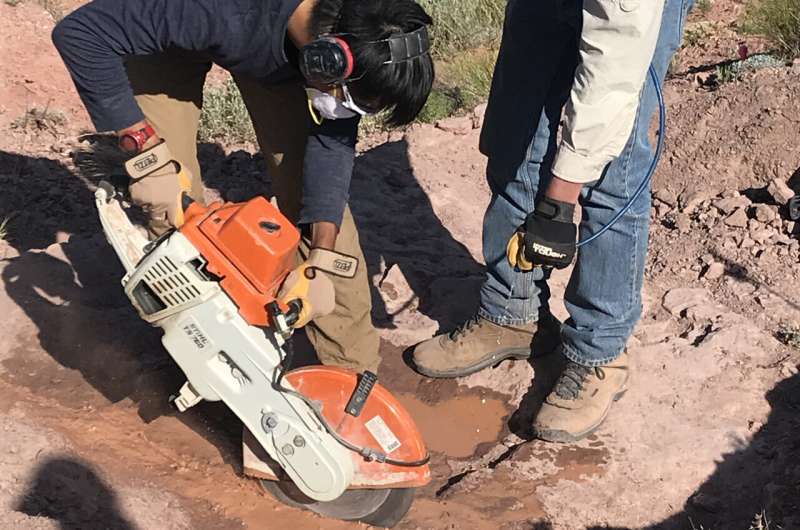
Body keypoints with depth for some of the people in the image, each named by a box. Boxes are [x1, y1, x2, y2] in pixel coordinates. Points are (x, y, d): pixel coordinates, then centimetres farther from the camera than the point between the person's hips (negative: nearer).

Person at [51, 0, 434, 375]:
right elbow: (80, 32, -38)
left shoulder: (354, 31, -31)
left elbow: (332, 141, -20)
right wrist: (148, 154, -37)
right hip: (171, 31, -2)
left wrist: (322, 260, -27)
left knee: (313, 180, -8)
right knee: (174, 203, -11)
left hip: (279, 37, 3)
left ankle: (352, 367, 2)